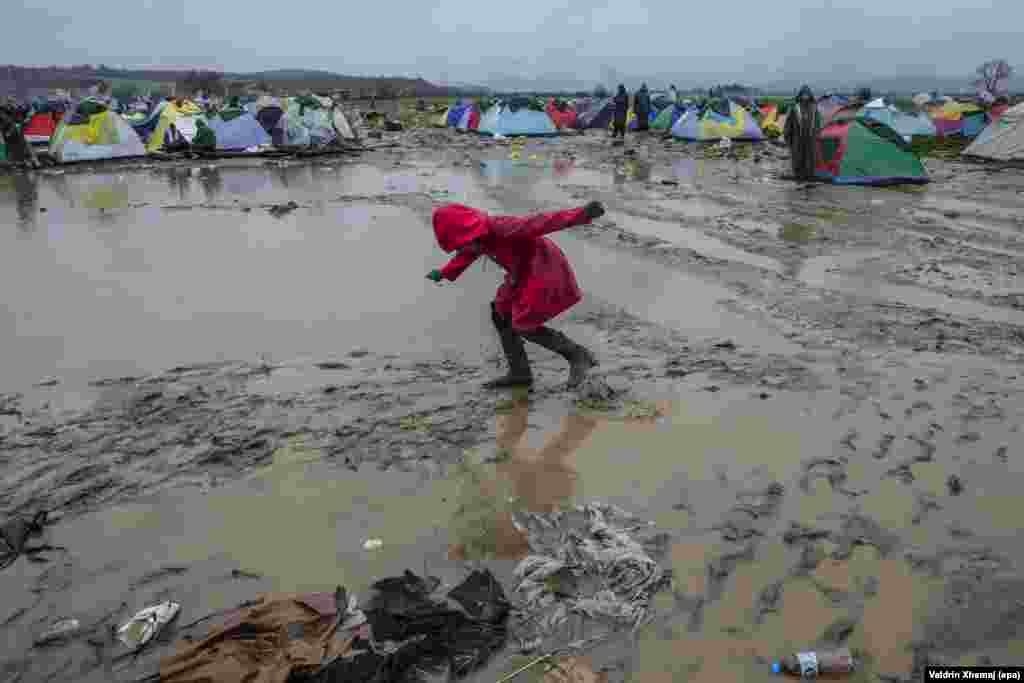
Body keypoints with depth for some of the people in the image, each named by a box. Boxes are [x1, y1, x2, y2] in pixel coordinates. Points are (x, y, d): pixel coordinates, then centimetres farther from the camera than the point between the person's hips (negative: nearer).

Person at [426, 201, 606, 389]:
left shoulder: (501, 228, -27)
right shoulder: (478, 232, 1)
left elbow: (540, 223, -37)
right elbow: (467, 254, 23)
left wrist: (581, 215, -45)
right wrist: (444, 273, 36)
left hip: (545, 271, -9)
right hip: (525, 273, 10)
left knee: (524, 327, -10)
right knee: (501, 317, 10)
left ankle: (578, 355, 1)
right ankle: (520, 373, 17)